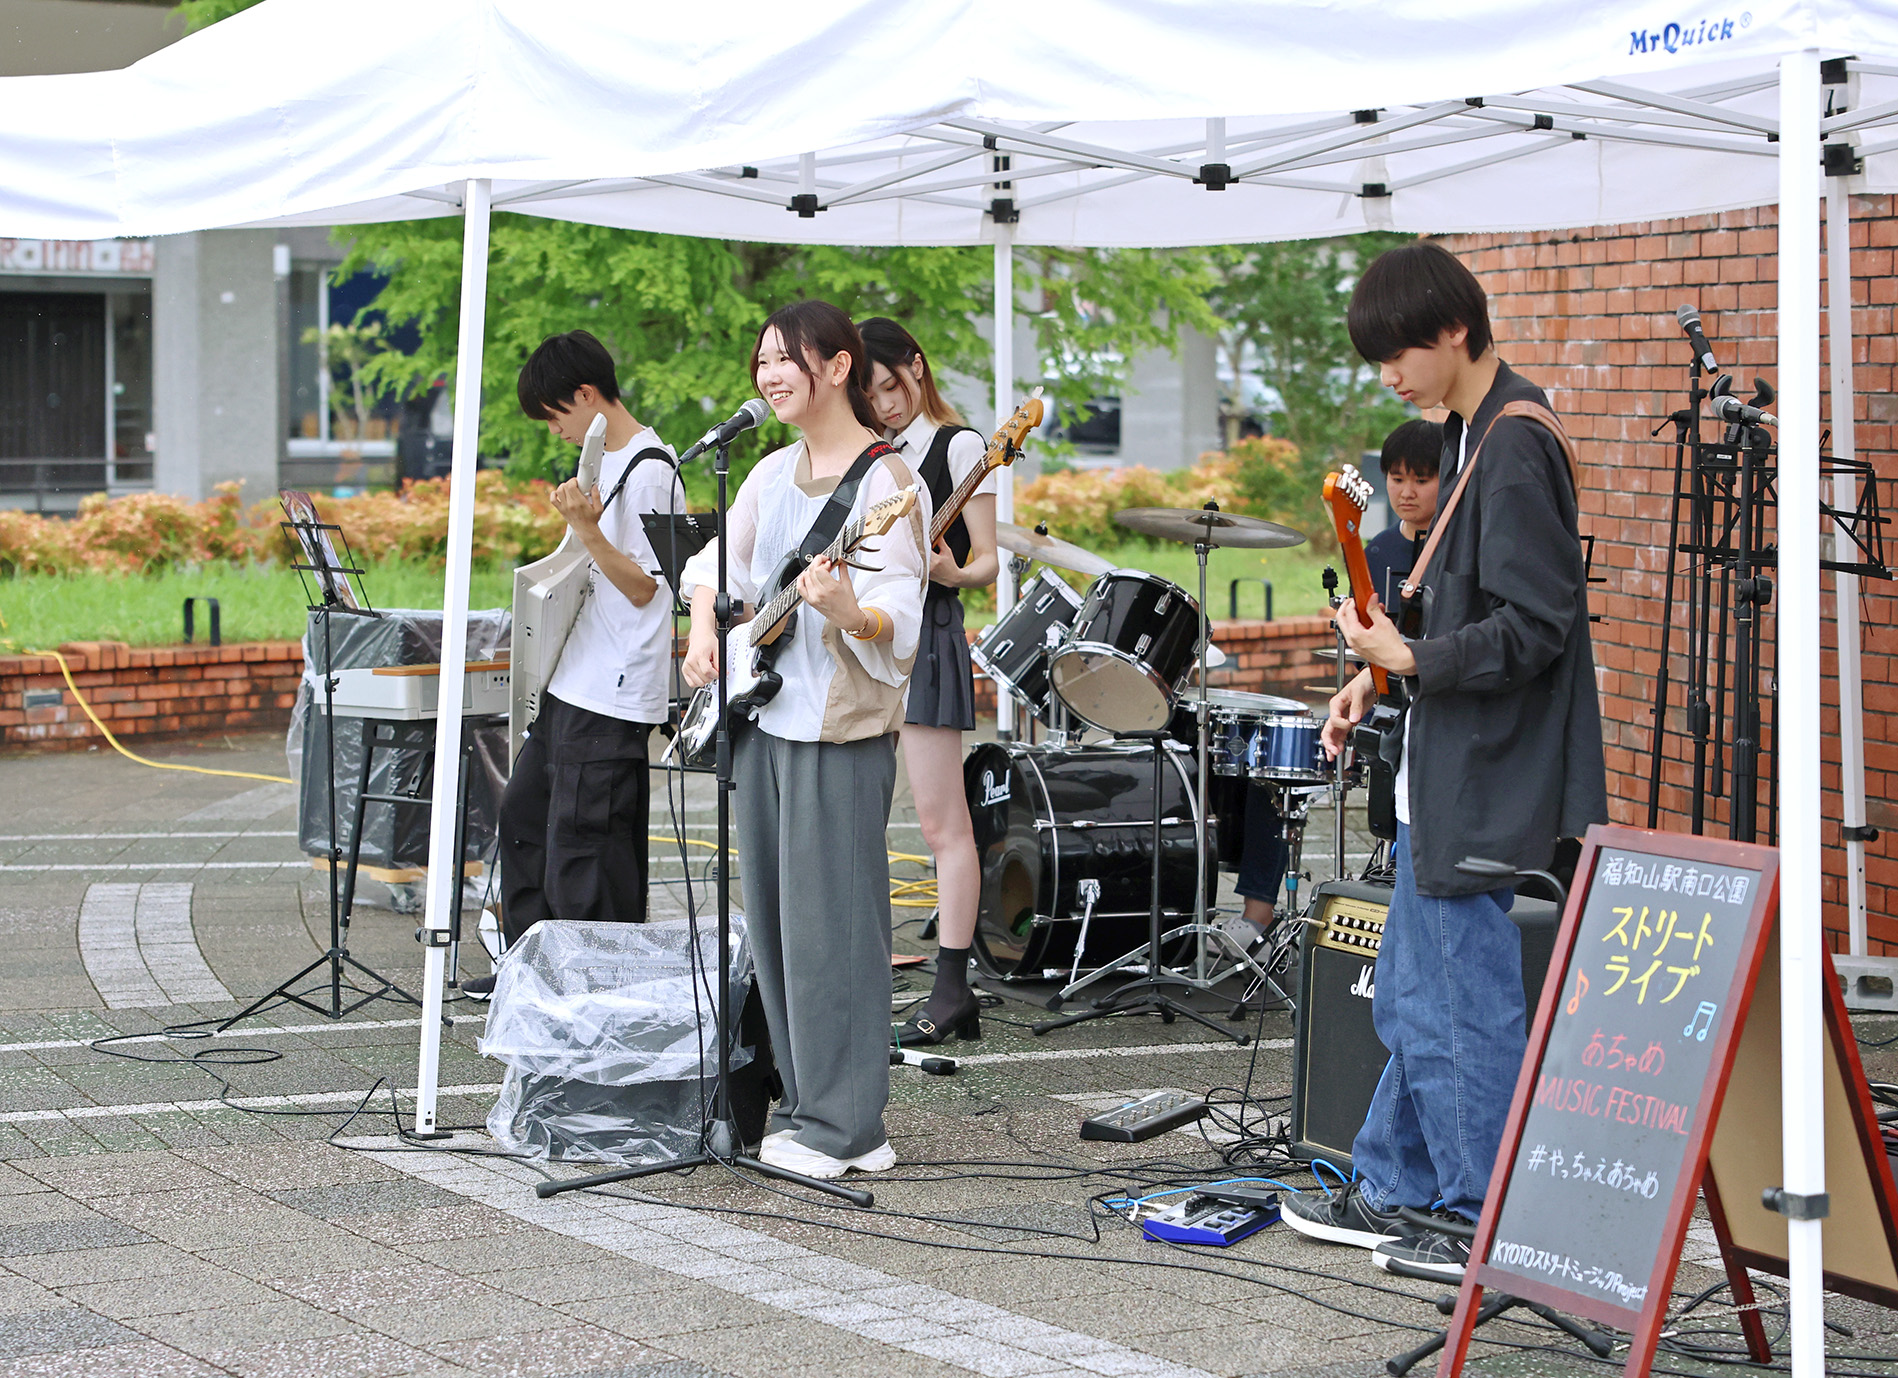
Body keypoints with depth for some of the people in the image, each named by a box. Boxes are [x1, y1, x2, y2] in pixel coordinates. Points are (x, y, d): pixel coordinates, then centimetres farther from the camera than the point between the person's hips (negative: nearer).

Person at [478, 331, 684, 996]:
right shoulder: (605, 460, 14)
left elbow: (643, 586, -18)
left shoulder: (650, 471, -16)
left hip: (612, 696, -11)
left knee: (585, 839, -8)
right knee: (525, 813, 17)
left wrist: (587, 530, -29)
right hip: (570, 682, 11)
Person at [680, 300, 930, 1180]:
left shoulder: (884, 480, -11)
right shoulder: (776, 473, 13)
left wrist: (849, 611, -39)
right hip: (760, 717, 8)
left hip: (838, 730, -8)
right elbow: (716, 560, 26)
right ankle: (800, 1104, 19)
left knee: (827, 925, -7)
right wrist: (705, 631, 8)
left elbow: (898, 620, -18)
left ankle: (843, 1127, -3)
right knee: (773, 921, 11)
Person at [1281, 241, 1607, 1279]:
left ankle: (1490, 1223, 5)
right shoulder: (1475, 432, 13)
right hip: (1441, 768, 11)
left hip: (1481, 783, -11)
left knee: (1467, 1002, -3)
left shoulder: (1515, 446, -18)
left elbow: (1535, 626, -22)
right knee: (1410, 996, 18)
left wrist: (1412, 660, -24)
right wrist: (1380, 675, 14)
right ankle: (1392, 1192, 28)